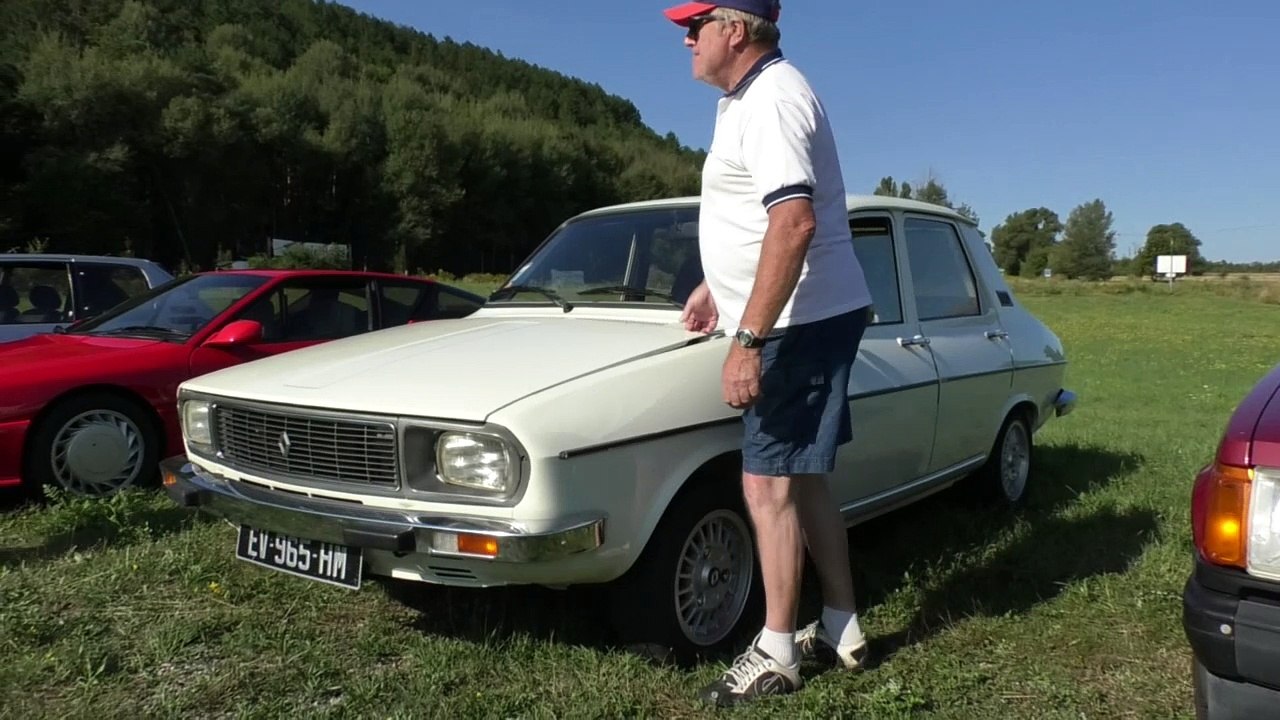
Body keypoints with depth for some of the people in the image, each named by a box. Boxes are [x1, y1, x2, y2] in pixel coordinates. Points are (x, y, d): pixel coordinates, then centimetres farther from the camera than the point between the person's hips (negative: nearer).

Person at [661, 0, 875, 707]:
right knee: (803, 479, 14)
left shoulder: (771, 99, -17)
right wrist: (714, 287, 26)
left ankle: (776, 653, 9)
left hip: (801, 322, -11)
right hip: (811, 320, 11)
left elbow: (795, 223, -28)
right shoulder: (747, 97, 17)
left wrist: (748, 341, -29)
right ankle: (841, 629, 25)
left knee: (770, 486, -5)